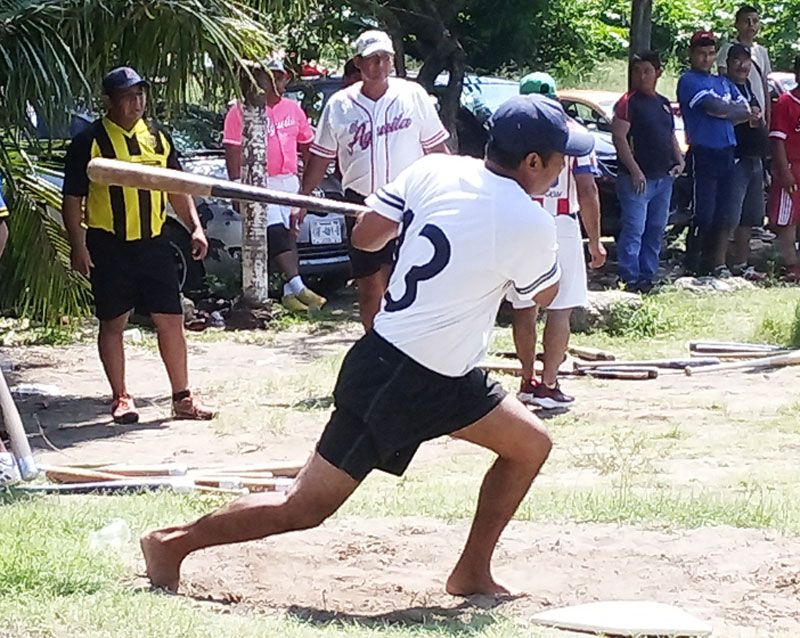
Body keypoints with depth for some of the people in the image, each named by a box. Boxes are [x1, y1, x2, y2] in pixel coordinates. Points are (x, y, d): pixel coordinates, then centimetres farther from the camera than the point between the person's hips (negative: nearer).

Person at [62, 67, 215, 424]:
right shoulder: (90, 143, -5)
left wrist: (194, 227, 5)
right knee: (113, 323, 5)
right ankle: (121, 399, 14)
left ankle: (182, 398, 12)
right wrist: (78, 246, -14)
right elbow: (73, 199, -6)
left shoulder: (158, 139, 10)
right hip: (109, 246, -4)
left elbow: (178, 190, 17)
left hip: (152, 243, 4)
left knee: (170, 319, 4)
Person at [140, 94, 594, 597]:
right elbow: (544, 295, 4)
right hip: (399, 385, -8)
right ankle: (174, 542, 11)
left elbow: (365, 236, 6)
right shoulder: (531, 225, -17)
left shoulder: (435, 170, -1)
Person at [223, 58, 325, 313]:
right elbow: (233, 151, -7)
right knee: (276, 235, -17)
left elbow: (306, 146, 21)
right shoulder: (242, 110, -4)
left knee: (290, 235, 7)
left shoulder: (292, 109, 14)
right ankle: (298, 287, -25)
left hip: (290, 181, 6)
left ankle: (290, 292, 10)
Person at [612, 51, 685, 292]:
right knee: (634, 230, -10)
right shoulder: (629, 102, -6)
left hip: (663, 178, 8)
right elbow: (619, 136, -14)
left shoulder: (663, 103, 17)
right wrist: (634, 170, -20)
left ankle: (648, 276, 16)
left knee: (656, 230, 10)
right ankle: (630, 279, -9)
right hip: (637, 179, -8)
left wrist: (679, 161, 9)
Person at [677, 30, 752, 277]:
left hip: (726, 154, 7)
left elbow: (746, 111, 9)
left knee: (724, 216, 6)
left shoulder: (724, 83, 20)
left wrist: (723, 110, -6)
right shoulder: (689, 81, -4)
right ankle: (693, 265, 1)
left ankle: (717, 263, 11)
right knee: (704, 215, -7)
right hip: (704, 153, -7)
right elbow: (717, 108, -16)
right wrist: (734, 109, 2)